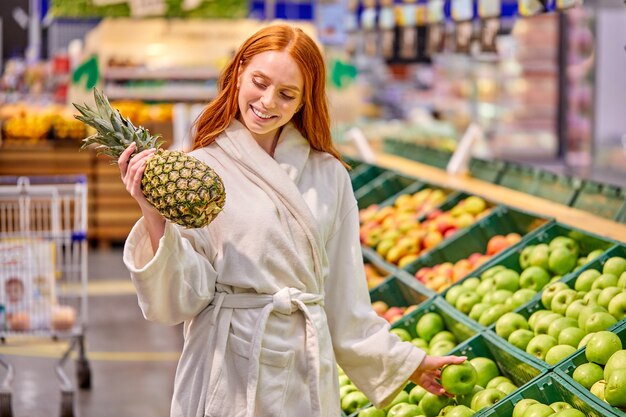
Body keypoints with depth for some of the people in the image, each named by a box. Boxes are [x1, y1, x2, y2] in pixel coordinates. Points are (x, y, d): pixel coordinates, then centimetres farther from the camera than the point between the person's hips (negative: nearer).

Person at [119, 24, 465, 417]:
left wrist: (407, 362, 12)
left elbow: (344, 295, 9)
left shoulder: (329, 175, 3)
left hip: (307, 370, 3)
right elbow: (183, 297, -10)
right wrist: (155, 218, -22)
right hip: (225, 368, -3)